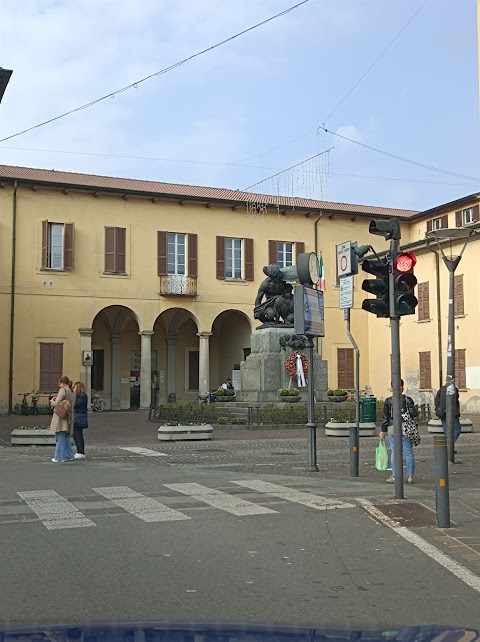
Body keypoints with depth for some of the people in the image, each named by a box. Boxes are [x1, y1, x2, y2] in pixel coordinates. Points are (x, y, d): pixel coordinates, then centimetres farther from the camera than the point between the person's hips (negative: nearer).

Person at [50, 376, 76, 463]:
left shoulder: (63, 390, -11)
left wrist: (52, 401, 6)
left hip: (61, 417, -8)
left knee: (60, 438, -3)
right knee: (66, 438, 16)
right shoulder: (72, 392, 15)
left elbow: (56, 404, -15)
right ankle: (69, 455, 19)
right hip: (68, 418, 8)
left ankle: (59, 457, 1)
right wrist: (57, 399, 15)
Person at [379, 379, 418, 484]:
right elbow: (414, 413, -10)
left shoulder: (388, 401, -1)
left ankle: (394, 476, 4)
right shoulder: (408, 399, -2)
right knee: (408, 453, 7)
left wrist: (383, 431, 8)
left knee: (394, 452, 4)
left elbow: (385, 417, 1)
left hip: (392, 429, 0)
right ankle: (410, 476, 9)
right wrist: (406, 413, 12)